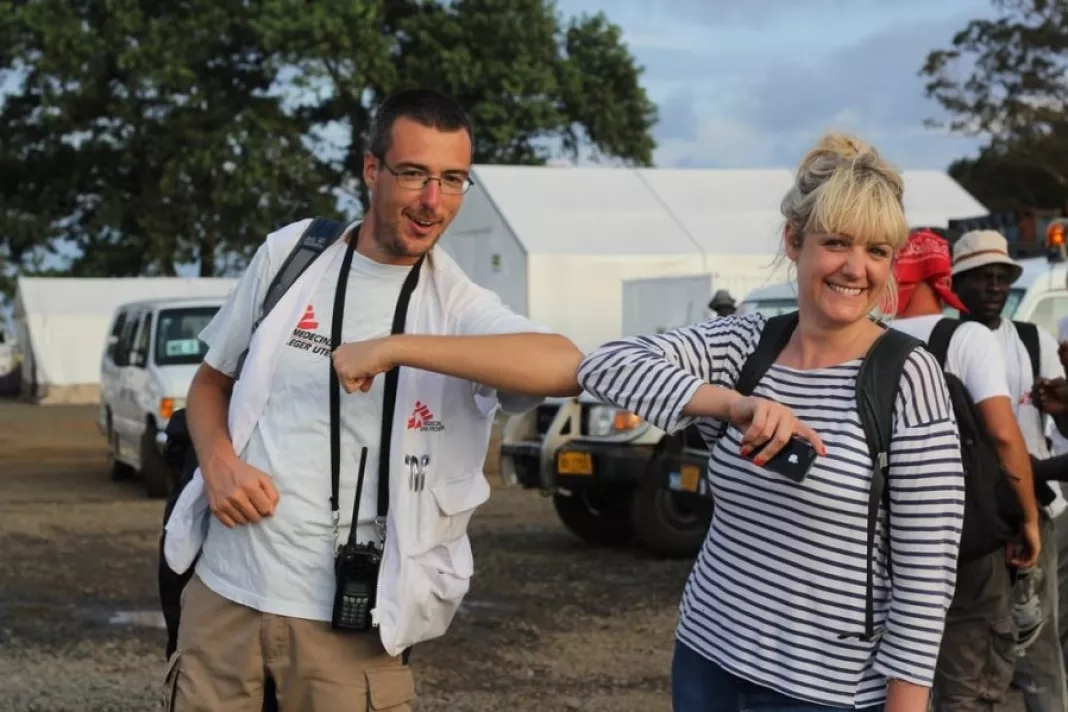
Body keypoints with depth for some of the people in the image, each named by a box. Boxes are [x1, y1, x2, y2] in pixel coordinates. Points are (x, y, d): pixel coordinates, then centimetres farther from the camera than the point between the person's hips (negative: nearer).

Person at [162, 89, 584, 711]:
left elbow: (566, 367, -28)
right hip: (225, 591, 2)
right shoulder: (291, 252, 2)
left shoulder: (461, 308, -7)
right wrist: (218, 462, -7)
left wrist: (394, 348, -30)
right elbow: (211, 383, 14)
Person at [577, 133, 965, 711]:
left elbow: (927, 571, -12)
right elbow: (607, 366, -16)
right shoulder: (742, 344, 0)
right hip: (705, 661, 5)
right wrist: (734, 403, -30)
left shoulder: (905, 376, -12)